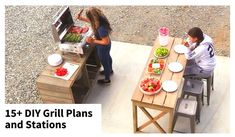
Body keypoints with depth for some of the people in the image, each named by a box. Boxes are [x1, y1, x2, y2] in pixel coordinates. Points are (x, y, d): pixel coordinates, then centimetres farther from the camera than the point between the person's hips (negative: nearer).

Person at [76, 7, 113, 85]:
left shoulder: (101, 28, -43)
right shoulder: (100, 19, -18)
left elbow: (106, 42, -33)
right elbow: (91, 21, 6)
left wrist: (93, 41, -27)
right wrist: (81, 18, -3)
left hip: (103, 48, -8)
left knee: (104, 62, 17)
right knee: (108, 57, 34)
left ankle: (107, 79, 44)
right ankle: (109, 70, 64)